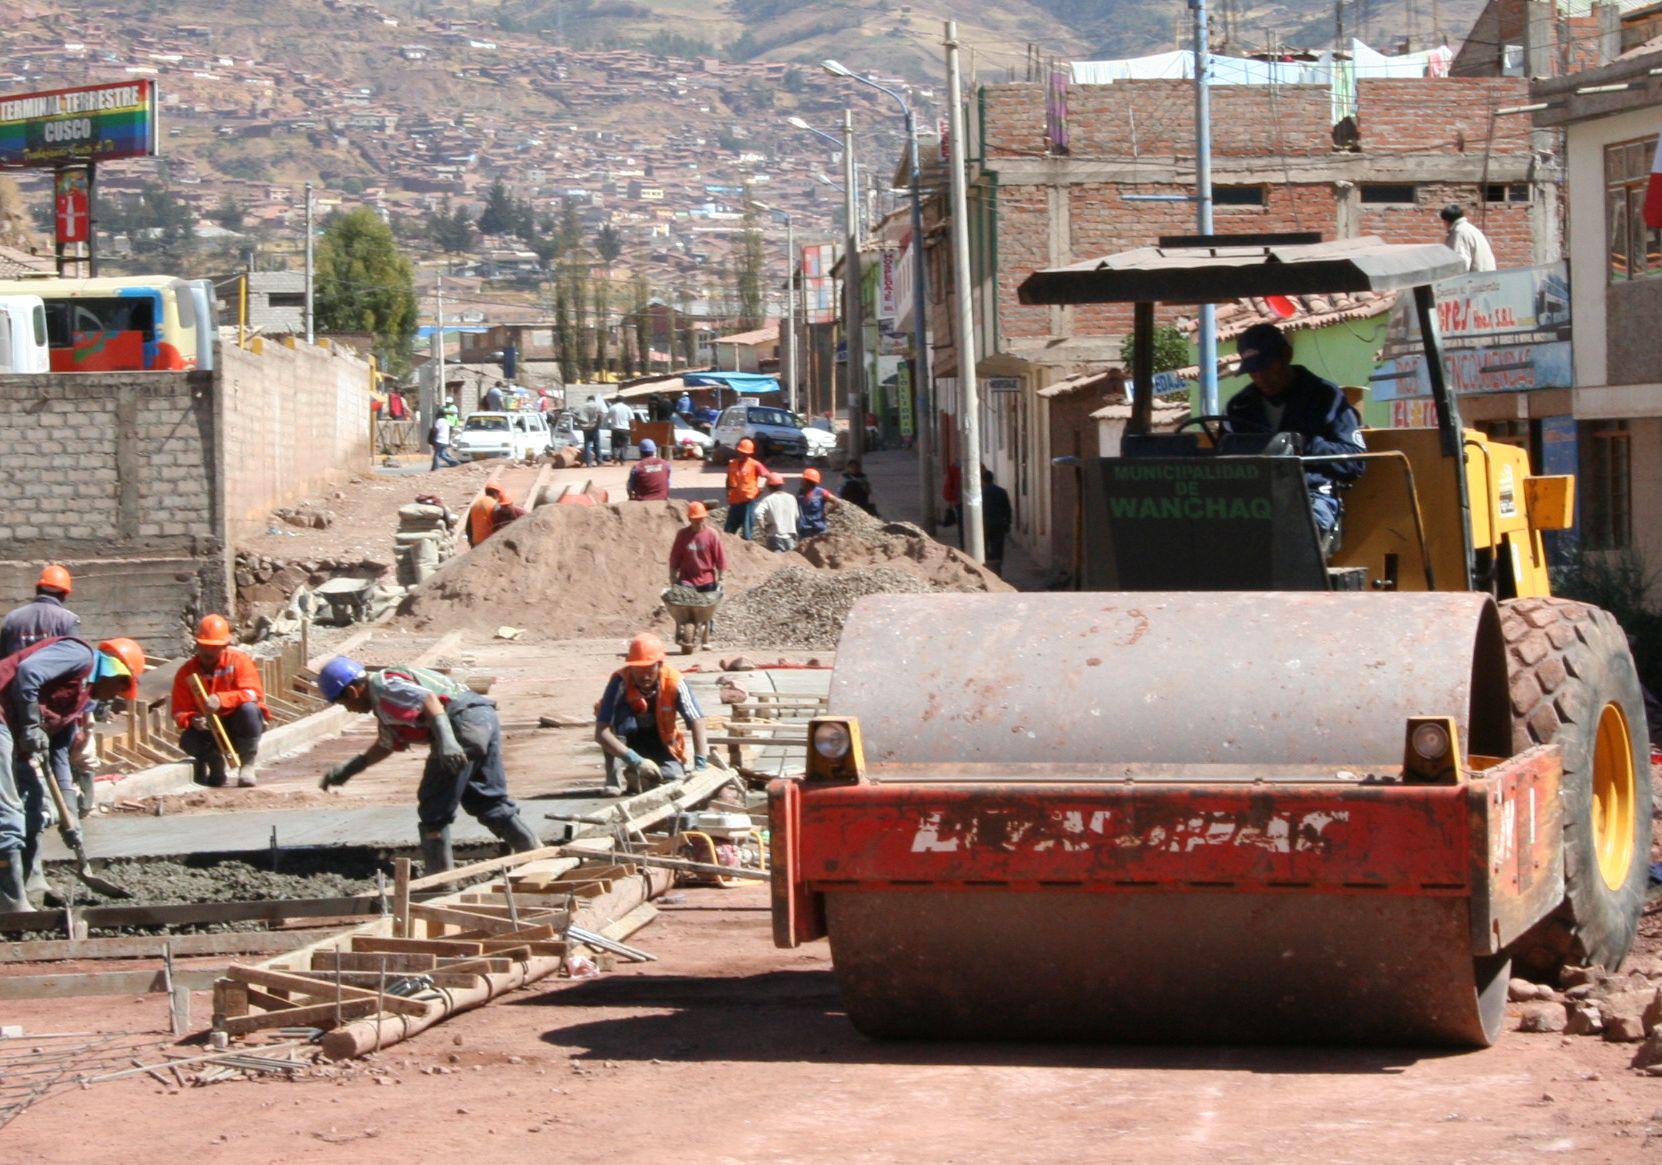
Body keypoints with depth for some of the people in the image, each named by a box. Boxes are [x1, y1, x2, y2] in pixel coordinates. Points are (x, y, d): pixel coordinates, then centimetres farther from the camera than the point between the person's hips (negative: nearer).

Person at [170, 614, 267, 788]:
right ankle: (215, 763, 5)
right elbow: (179, 712, -7)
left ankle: (247, 765, -16)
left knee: (248, 708, -34)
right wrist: (193, 720, -32)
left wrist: (221, 700, -38)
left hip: (240, 726, -1)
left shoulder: (238, 660, -10)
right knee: (187, 741, -30)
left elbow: (254, 692, -23)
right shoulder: (186, 672, -4)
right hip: (211, 731, 1)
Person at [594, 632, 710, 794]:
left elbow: (696, 722, -29)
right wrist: (635, 760, -45)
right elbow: (601, 733, -34)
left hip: (662, 742, 1)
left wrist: (700, 767, -43)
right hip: (629, 741, -1)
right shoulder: (620, 681, -29)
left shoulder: (674, 682, -24)